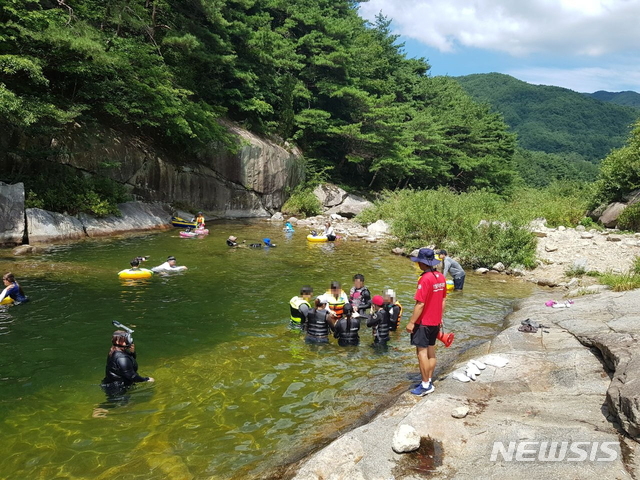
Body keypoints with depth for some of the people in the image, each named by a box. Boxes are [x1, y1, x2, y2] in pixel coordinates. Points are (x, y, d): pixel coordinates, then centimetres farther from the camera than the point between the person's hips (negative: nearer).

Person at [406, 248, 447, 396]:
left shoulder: (425, 279, -21)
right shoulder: (441, 277, 3)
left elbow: (420, 304, -22)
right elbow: (443, 299, 12)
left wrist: (411, 322, -15)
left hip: (423, 323, -8)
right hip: (435, 322, 8)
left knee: (422, 352, 0)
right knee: (431, 351, 14)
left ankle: (425, 385, 4)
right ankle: (428, 381, 23)